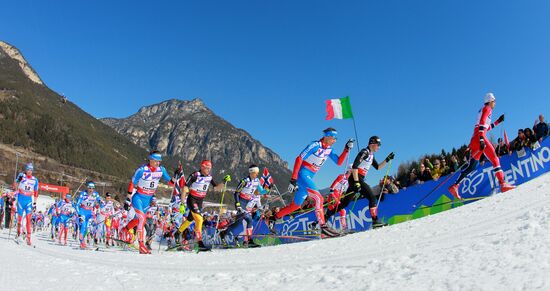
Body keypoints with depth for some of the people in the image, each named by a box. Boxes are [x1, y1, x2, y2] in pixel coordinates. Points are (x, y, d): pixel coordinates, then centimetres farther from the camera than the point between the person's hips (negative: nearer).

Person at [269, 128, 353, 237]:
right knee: (319, 198, -21)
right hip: (303, 174, -9)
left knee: (295, 205, 13)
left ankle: (274, 218, 25)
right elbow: (299, 159, -17)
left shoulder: (329, 150, 8)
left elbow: (339, 162, 11)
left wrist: (347, 149, -3)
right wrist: (293, 179, -22)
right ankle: (323, 226, -18)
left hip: (309, 178, 9)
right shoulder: (315, 145, -15)